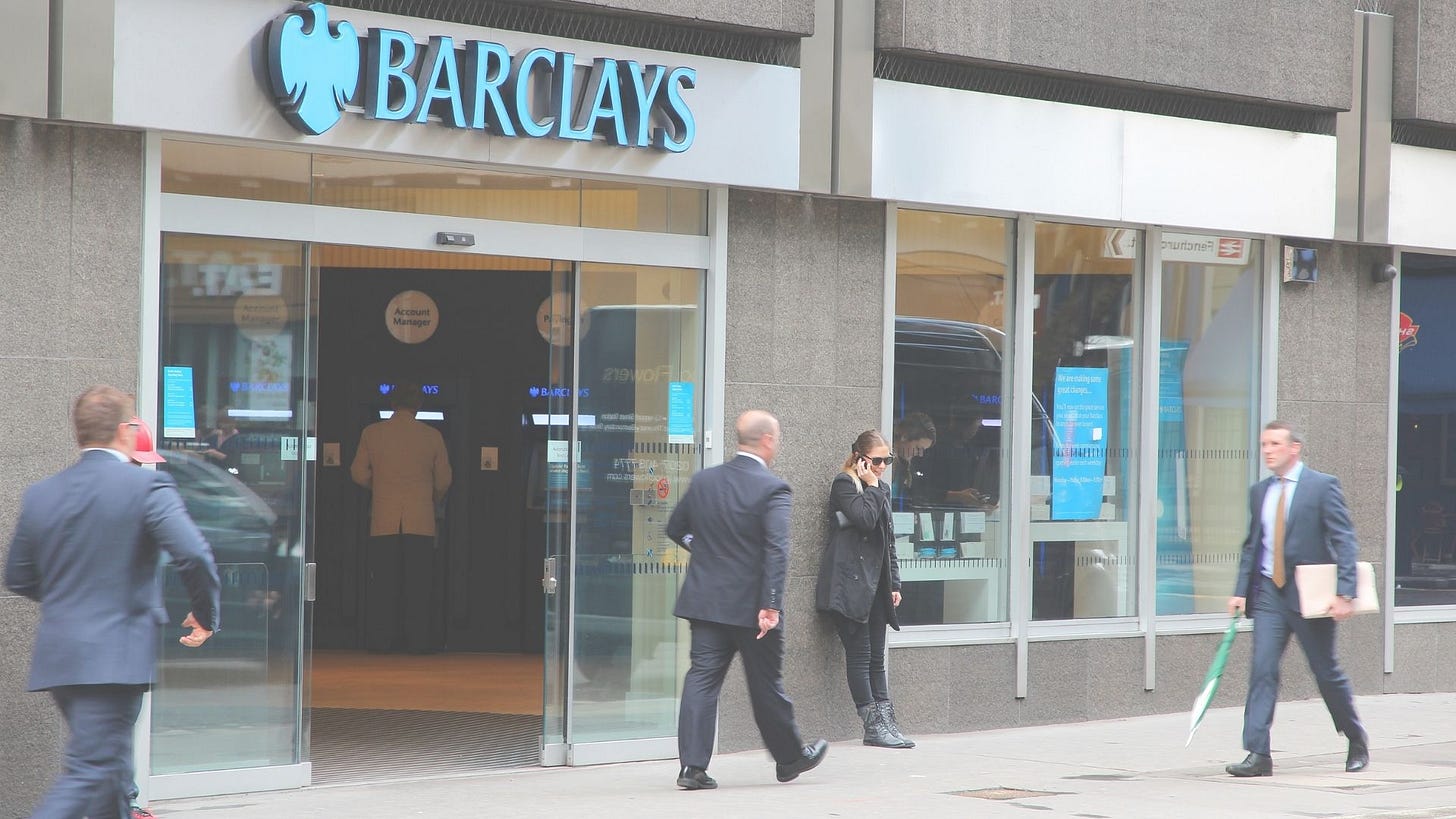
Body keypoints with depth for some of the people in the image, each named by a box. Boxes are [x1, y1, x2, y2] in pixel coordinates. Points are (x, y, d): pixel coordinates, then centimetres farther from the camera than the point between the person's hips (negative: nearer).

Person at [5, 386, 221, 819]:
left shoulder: (40, 494, 7)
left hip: (56, 654, 7)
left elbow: (18, 578, 15)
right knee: (89, 772, -8)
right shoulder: (147, 486, -10)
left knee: (111, 761, 22)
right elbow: (194, 556, -19)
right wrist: (206, 615, -1)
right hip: (114, 658, -7)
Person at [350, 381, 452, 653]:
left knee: (383, 583, 5)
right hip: (420, 522, -1)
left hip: (383, 521, 1)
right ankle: (418, 640, 0)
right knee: (418, 584, 2)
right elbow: (444, 480, 6)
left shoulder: (372, 433, 1)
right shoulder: (432, 436, 0)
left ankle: (380, 640, 3)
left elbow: (359, 473, 6)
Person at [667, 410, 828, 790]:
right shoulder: (772, 489, -13)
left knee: (702, 679, 2)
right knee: (766, 685, 9)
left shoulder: (704, 481, 5)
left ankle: (692, 765, -7)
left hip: (705, 600, 4)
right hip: (750, 605, -4)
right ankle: (790, 758, 27)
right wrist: (771, 605, -22)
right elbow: (777, 549, -21)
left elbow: (675, 528, 16)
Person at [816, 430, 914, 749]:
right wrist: (871, 486, -9)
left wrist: (893, 583, 17)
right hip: (850, 583, -8)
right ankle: (874, 726, -5)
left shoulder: (881, 488, 18)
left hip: (874, 584, 8)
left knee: (877, 657, 6)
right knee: (860, 654, -6)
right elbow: (865, 519, -22)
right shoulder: (844, 484, -6)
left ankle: (886, 723, 4)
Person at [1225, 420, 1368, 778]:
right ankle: (1258, 754, -10)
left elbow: (1344, 541, -10)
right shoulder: (1260, 492, 11)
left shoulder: (1322, 486, -6)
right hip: (1269, 592, 5)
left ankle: (1357, 741, 28)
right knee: (1262, 669, -8)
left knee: (1327, 673, 6)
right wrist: (1241, 591, 8)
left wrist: (1344, 593, -18)